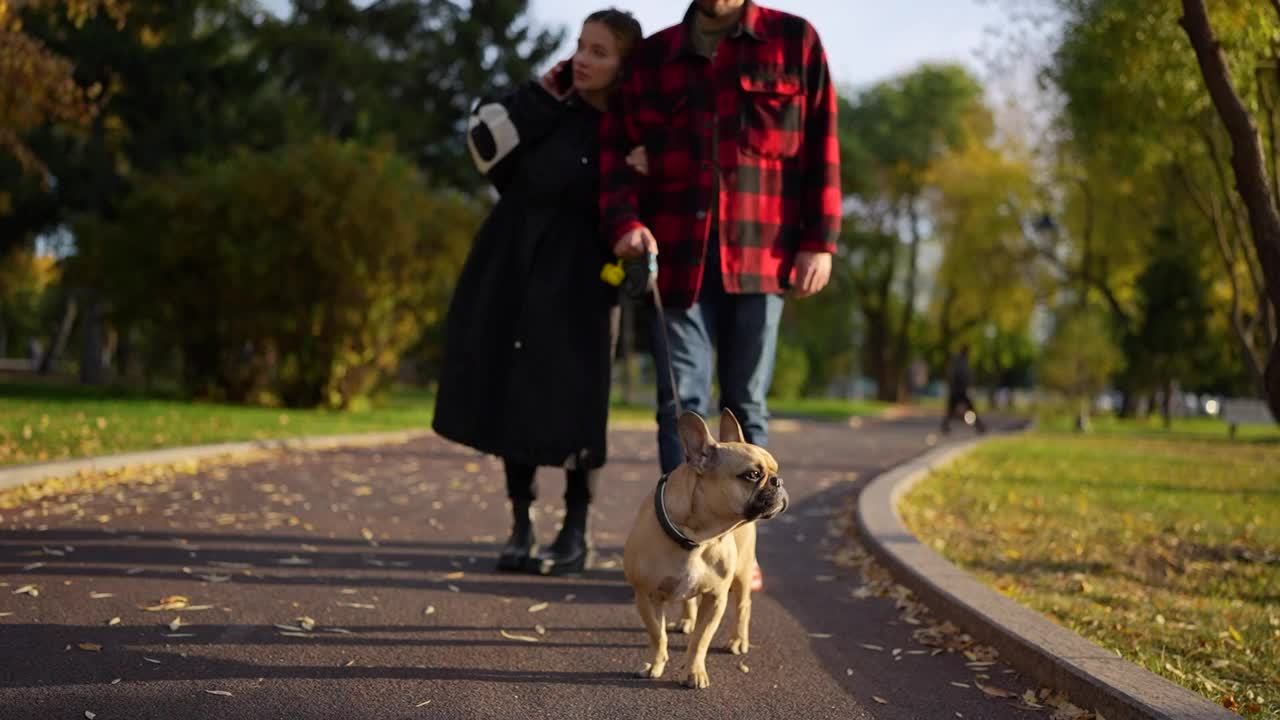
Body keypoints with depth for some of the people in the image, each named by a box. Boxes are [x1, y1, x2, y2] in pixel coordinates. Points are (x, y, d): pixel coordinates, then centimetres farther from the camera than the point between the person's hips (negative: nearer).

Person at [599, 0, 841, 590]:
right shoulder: (652, 57, 11)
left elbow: (821, 144, 3)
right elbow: (616, 146, 7)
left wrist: (819, 242, -4)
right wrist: (625, 221, -11)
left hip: (759, 254, -1)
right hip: (678, 255, 1)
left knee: (745, 404, 6)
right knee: (681, 402, -4)